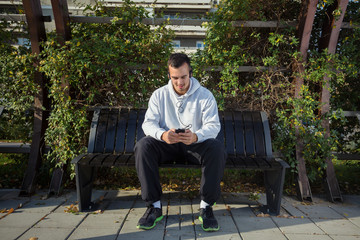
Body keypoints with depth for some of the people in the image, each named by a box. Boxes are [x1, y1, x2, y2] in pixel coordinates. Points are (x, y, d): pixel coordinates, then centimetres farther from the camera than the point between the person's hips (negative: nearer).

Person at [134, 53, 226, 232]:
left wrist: (196, 136, -37)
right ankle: (154, 206, -19)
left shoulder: (205, 95, -4)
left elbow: (213, 125, -13)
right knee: (143, 146, -27)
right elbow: (148, 123, -8)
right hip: (167, 145, 1)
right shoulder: (159, 95, 1)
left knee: (216, 147, -32)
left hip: (195, 145, -1)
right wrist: (162, 135, -33)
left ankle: (206, 206, -18)